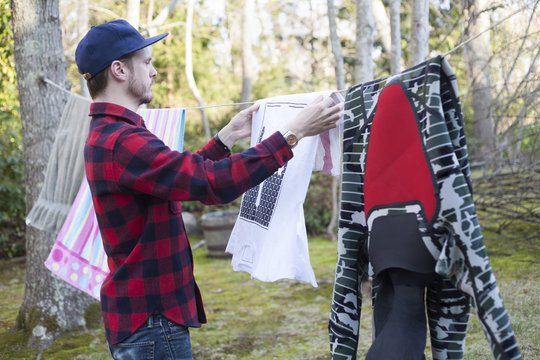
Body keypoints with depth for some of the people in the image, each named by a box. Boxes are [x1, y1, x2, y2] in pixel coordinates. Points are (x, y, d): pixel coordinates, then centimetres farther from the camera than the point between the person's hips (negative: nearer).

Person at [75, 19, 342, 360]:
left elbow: (185, 175, 22)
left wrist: (227, 137, 19)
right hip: (150, 320, -10)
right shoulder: (121, 142, -23)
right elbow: (215, 182, -30)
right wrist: (293, 133, -25)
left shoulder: (106, 136, 12)